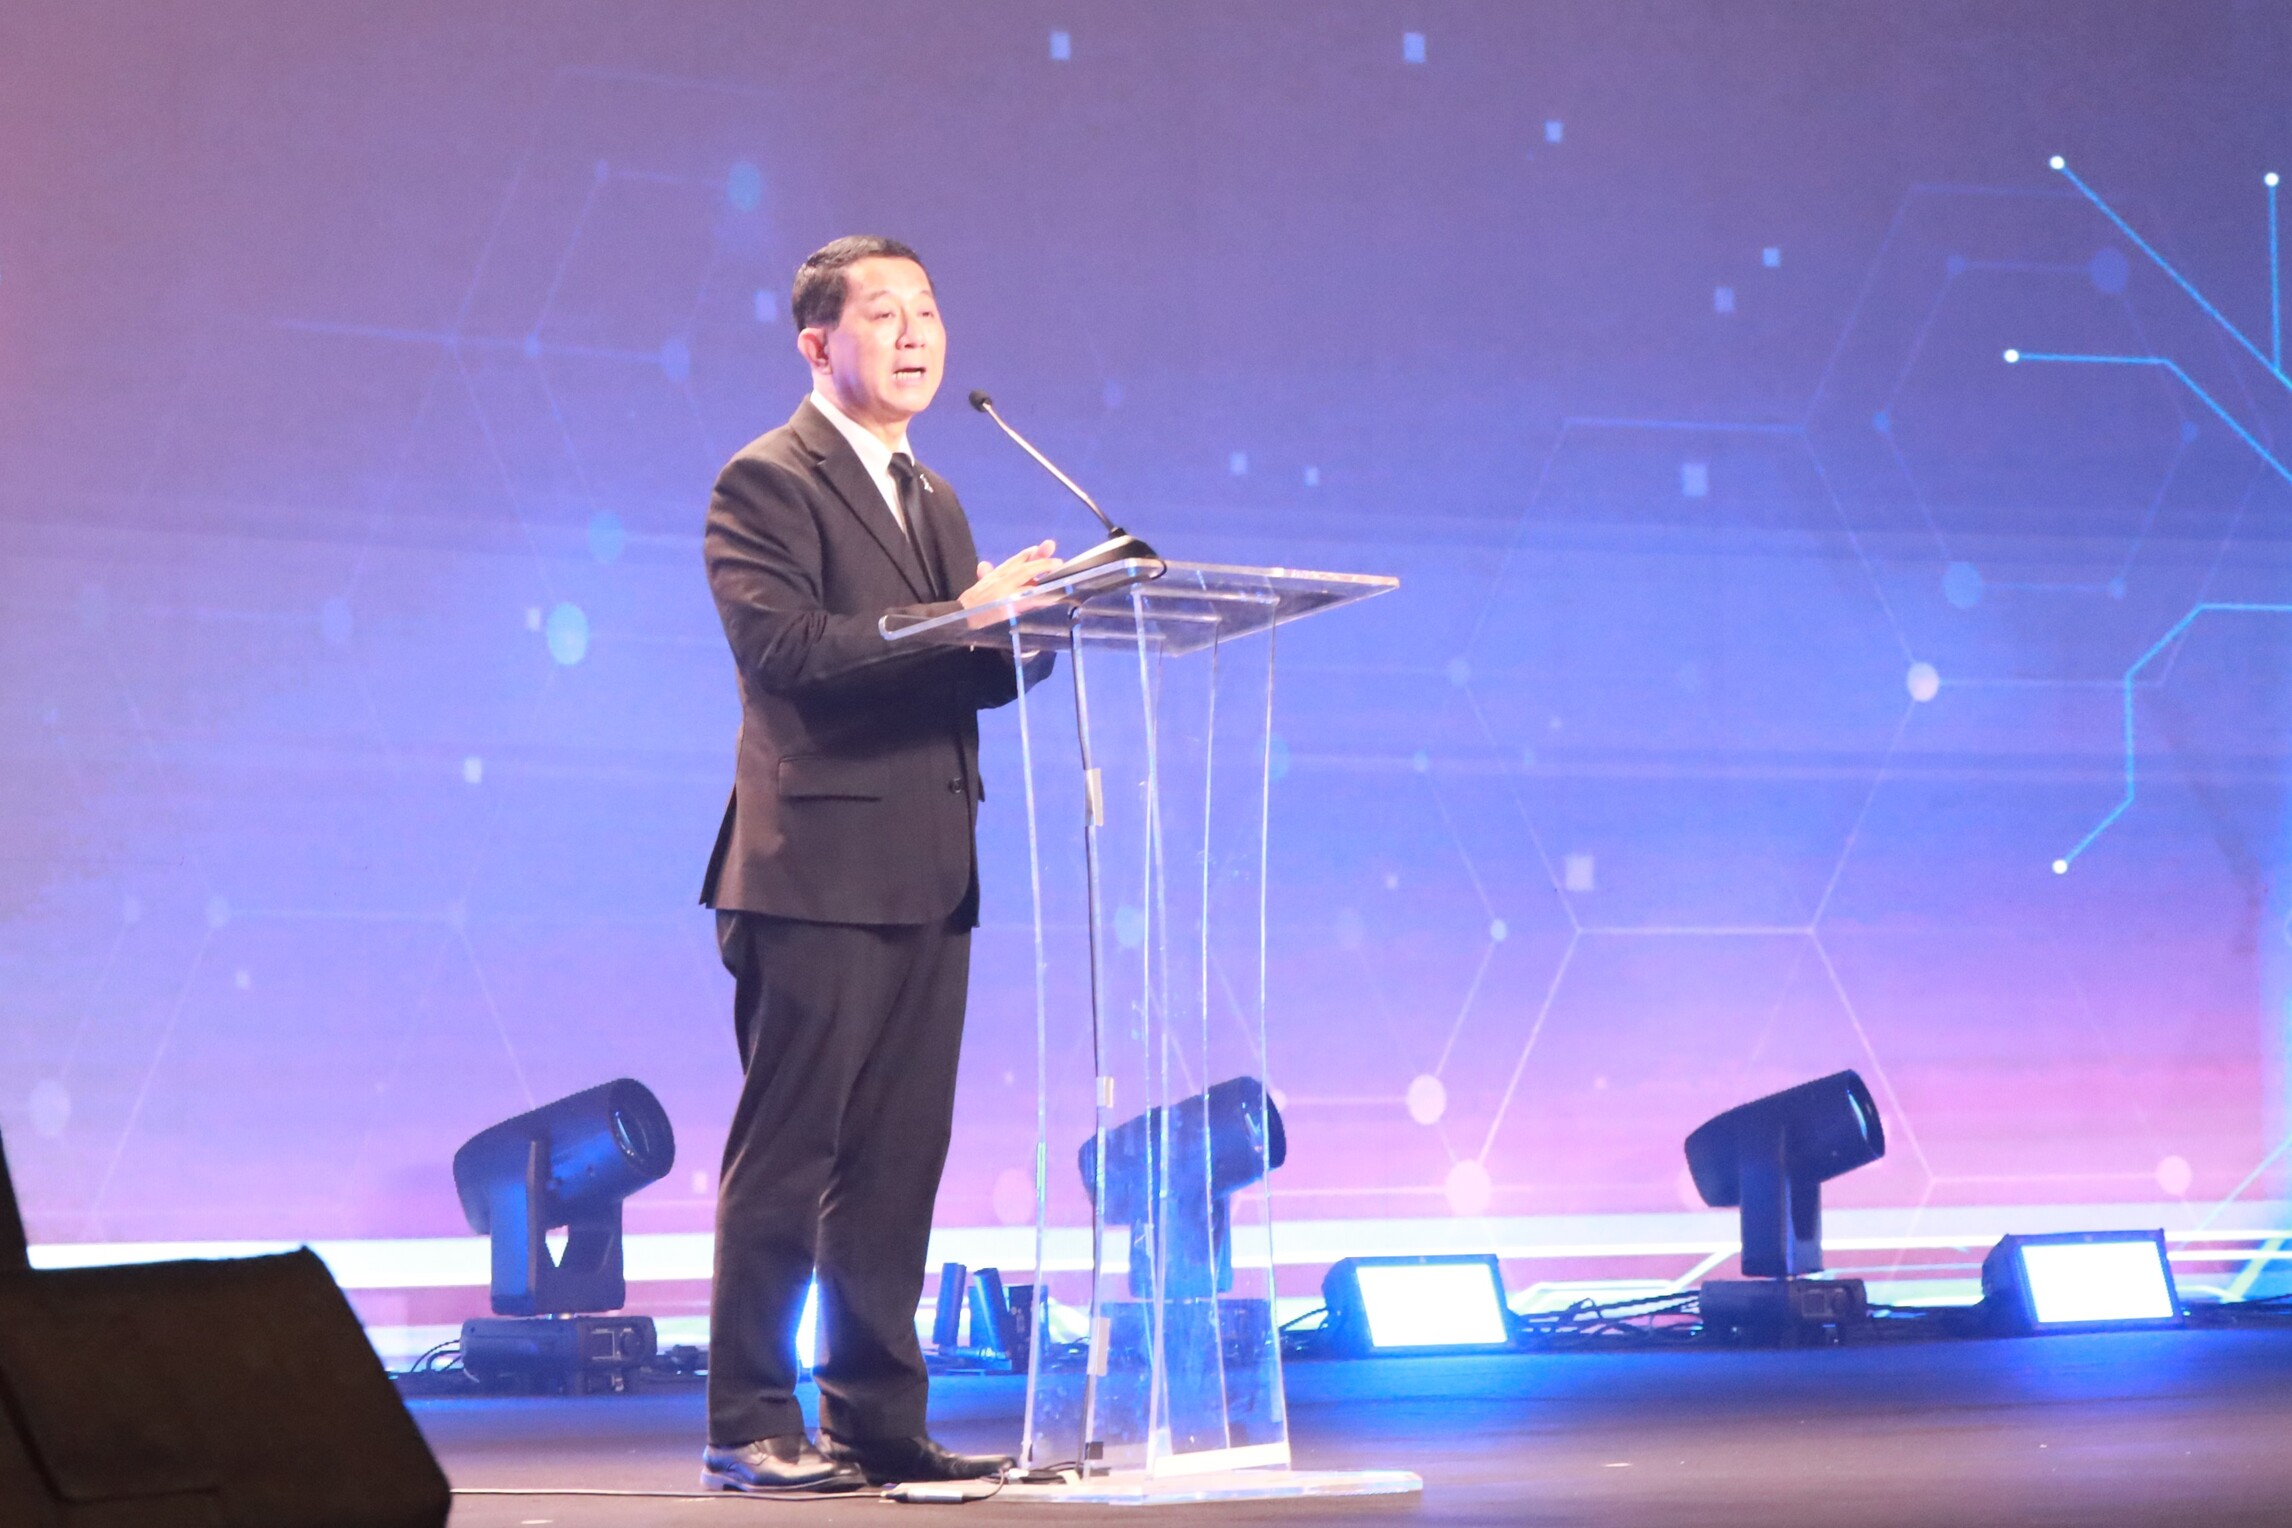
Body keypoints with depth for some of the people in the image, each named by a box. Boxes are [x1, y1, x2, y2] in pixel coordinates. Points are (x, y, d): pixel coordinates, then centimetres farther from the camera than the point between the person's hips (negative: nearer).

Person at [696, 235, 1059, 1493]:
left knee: (896, 1162, 8)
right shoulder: (767, 483, -4)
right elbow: (786, 647, -18)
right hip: (818, 867, -8)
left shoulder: (932, 500, 22)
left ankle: (878, 1420, 13)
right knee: (786, 1154, -5)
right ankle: (750, 1428, -1)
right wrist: (958, 618, -20)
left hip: (926, 874, 8)